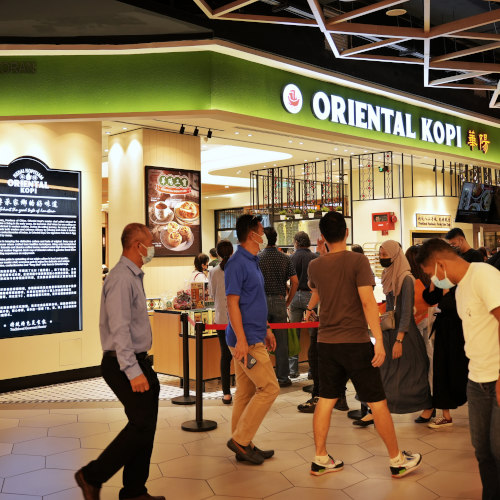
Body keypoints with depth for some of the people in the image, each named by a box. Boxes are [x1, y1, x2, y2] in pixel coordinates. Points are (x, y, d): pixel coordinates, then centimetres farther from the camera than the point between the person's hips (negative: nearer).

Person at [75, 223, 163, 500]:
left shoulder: (133, 276, 15)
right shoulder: (121, 278, -17)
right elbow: (119, 329, -24)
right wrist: (133, 371, -27)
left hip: (137, 362, 10)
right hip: (124, 364, -10)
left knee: (144, 426, 11)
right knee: (142, 425, -9)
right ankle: (92, 476, 6)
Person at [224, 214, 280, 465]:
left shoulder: (252, 262, 15)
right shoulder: (237, 263, -15)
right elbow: (232, 303, -19)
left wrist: (266, 329, 23)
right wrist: (241, 339, -23)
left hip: (253, 337, 10)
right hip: (246, 339, -10)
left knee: (246, 392, 13)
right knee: (269, 388, -7)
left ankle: (244, 445, 22)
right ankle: (240, 439, 2)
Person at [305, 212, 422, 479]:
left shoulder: (315, 265, 4)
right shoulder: (357, 260, -12)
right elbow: (367, 301, -18)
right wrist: (379, 341, -17)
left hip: (326, 343, 5)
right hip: (355, 342, -5)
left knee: (325, 401, 11)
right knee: (377, 402, 6)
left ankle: (320, 459, 18)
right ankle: (397, 460, 18)